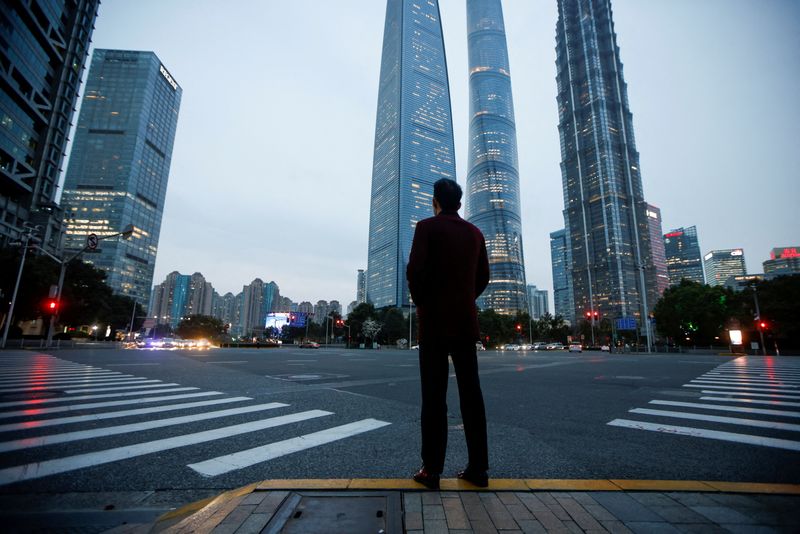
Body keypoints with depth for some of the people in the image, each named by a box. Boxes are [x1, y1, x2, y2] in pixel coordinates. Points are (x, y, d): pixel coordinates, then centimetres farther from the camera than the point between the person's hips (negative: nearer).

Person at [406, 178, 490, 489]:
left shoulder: (427, 227, -3)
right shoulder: (475, 233, 12)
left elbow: (415, 271, -14)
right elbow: (483, 277, 13)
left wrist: (420, 303, 0)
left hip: (434, 321, -4)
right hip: (466, 321, 5)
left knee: (434, 396, -1)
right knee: (471, 394, 7)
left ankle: (431, 470, 5)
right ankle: (478, 468, 14)